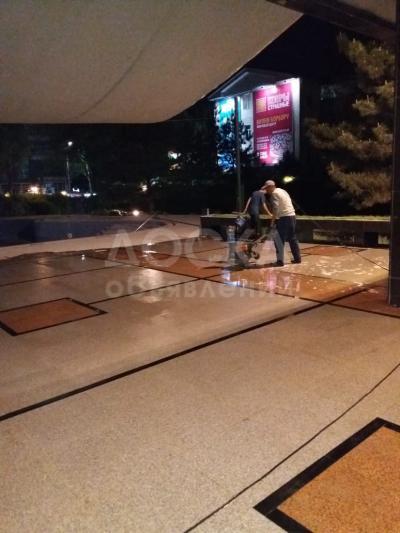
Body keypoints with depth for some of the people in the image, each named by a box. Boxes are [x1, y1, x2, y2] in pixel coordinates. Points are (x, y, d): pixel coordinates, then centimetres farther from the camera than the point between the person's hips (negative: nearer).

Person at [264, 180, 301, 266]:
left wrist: (273, 220, -16)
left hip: (284, 218, -9)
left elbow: (275, 208, -19)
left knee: (279, 240, -4)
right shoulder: (283, 191, 20)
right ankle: (297, 258, 23)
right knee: (292, 238, 17)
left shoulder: (274, 193, -8)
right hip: (292, 216, 9)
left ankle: (280, 261, -6)